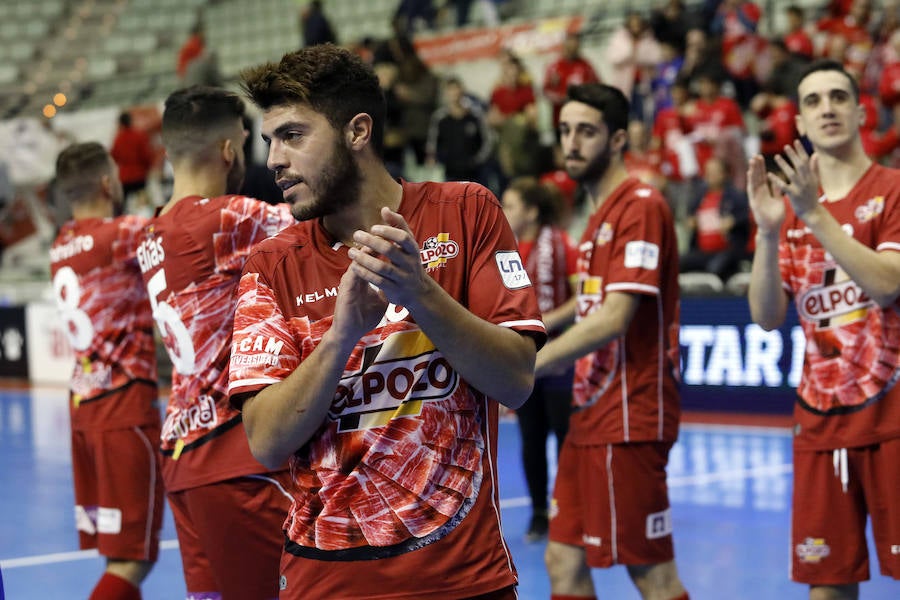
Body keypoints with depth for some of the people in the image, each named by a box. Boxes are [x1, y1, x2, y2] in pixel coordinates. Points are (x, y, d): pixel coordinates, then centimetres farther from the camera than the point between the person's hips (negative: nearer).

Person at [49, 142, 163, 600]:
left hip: (83, 403, 8)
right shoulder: (120, 235, -12)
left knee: (123, 553, 14)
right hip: (124, 406, -8)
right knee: (131, 559, -7)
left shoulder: (61, 246, 10)